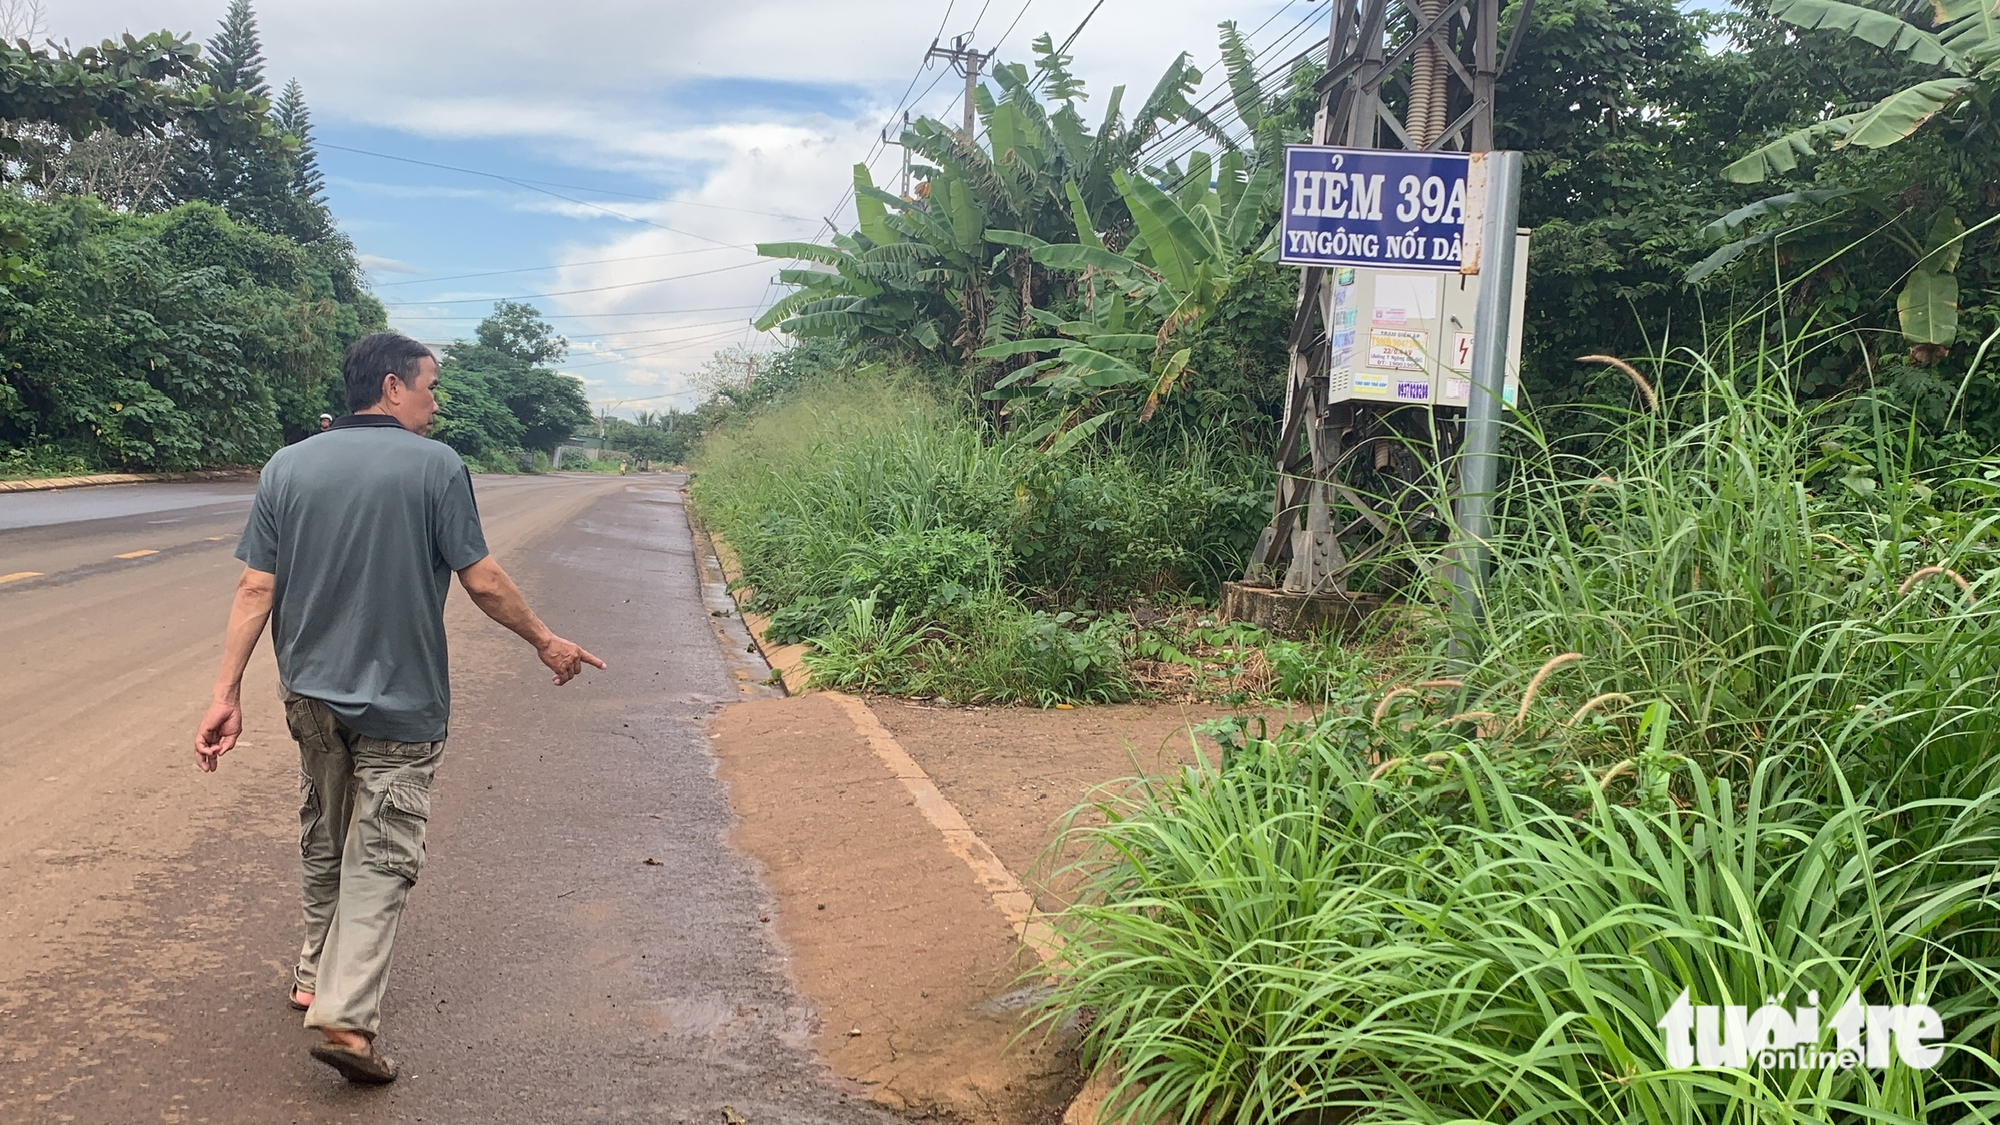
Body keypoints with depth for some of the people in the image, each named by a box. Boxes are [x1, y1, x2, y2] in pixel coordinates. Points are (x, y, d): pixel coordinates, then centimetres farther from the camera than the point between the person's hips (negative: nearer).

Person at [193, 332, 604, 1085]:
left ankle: (317, 977, 37)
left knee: (323, 841, 22)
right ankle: (346, 1015, -8)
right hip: (399, 702, -5)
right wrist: (545, 642, 4)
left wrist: (227, 695, 0)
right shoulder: (435, 466, -11)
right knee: (381, 857, 1)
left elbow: (255, 589, -2)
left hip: (311, 696, 5)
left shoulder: (287, 466, 2)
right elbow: (482, 581, -10)